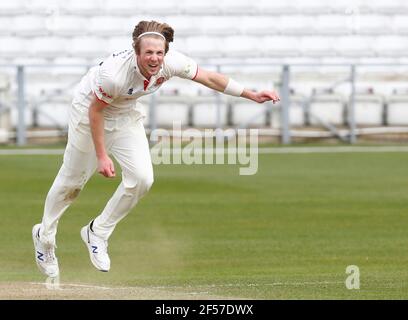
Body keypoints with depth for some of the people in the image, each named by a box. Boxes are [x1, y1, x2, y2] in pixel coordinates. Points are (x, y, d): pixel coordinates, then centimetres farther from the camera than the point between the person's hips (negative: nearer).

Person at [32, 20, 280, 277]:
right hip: (89, 111, -5)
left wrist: (251, 95, -10)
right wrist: (102, 156, -22)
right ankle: (45, 236, 34)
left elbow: (209, 78, -12)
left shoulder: (171, 63, -26)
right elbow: (95, 111, -25)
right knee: (72, 181, 8)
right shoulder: (115, 72, -39)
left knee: (141, 178, -12)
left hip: (126, 116, 5)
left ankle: (98, 232, 8)